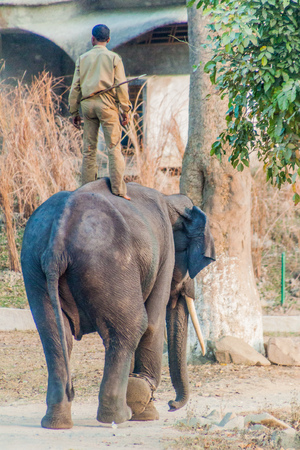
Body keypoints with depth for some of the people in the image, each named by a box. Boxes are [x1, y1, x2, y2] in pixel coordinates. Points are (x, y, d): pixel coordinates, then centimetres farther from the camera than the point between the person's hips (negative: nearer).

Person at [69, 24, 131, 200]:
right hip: (107, 103, -3)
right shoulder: (114, 58, 3)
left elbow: (75, 87, 9)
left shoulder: (83, 58, 11)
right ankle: (119, 189, -11)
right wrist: (125, 110, -1)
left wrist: (74, 111, 14)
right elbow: (121, 85, -4)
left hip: (87, 103, 3)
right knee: (114, 147, -4)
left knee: (89, 149, 8)